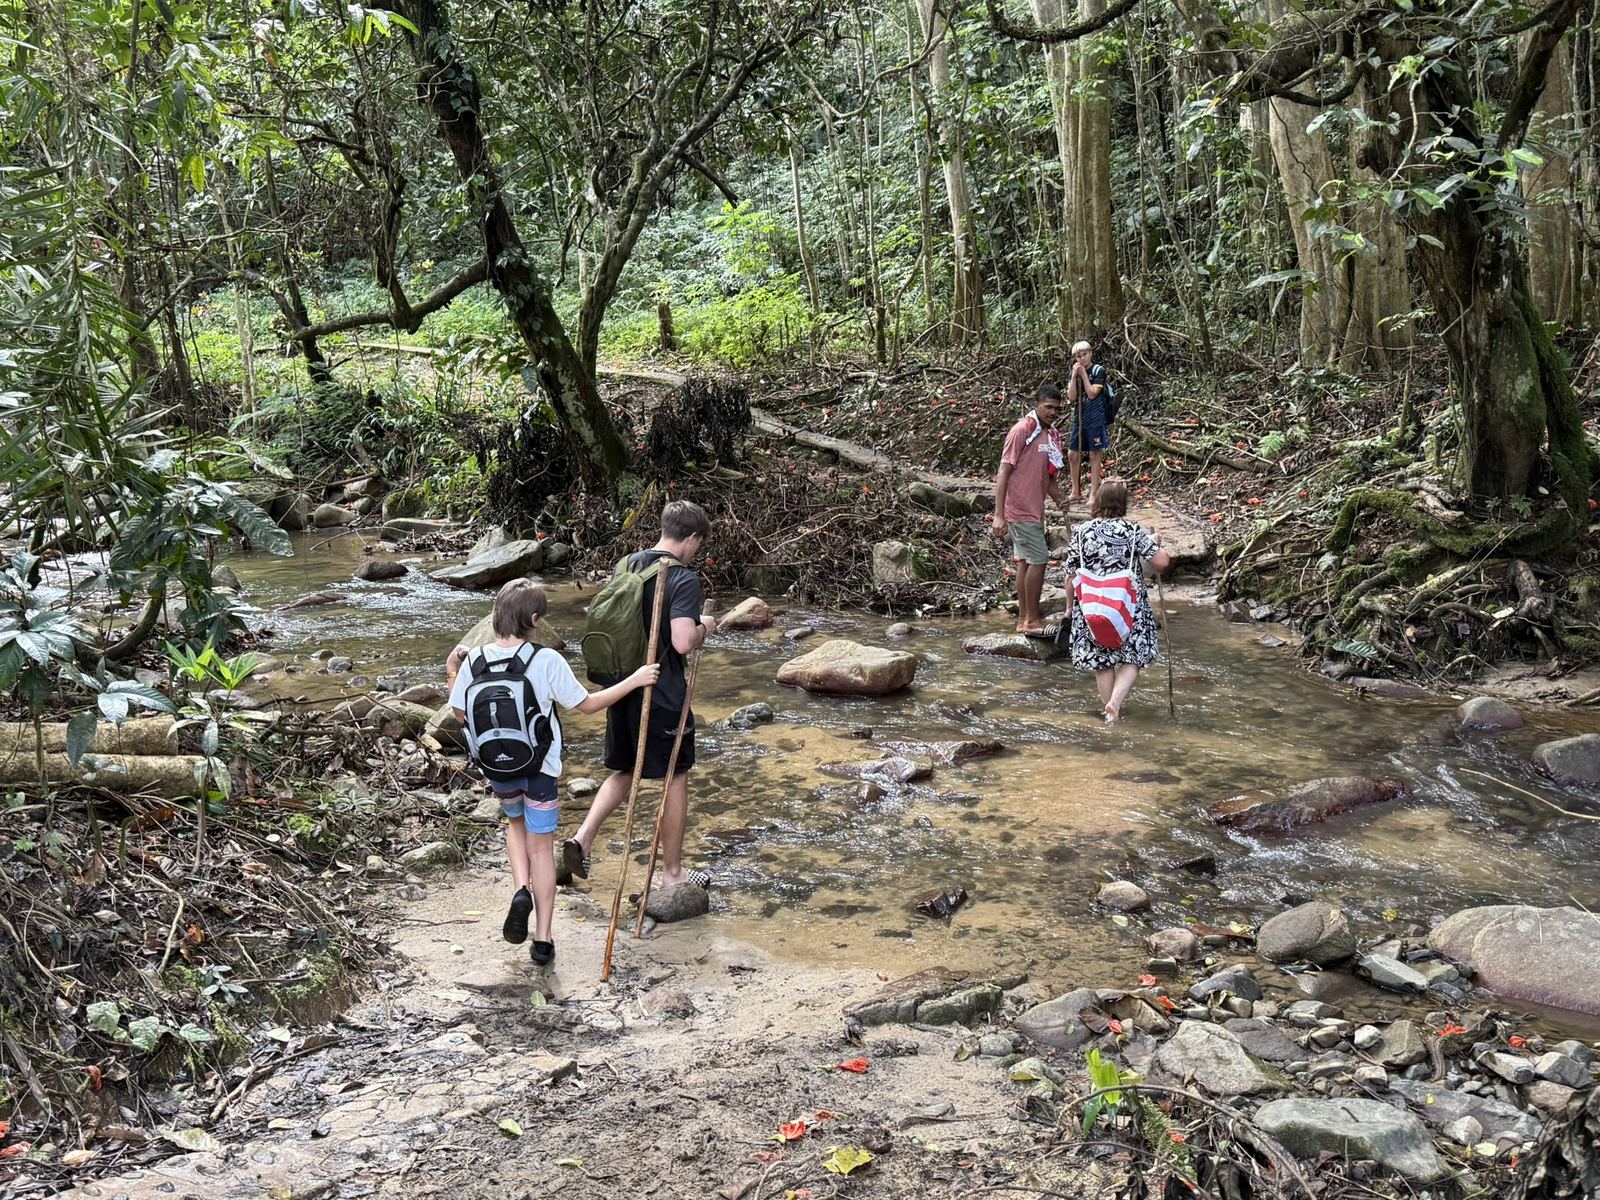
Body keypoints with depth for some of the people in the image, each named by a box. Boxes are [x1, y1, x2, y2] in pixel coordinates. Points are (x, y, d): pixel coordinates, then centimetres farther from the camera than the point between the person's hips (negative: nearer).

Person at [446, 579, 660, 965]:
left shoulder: (475, 661, -10)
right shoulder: (547, 661, -19)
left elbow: (461, 715, 3)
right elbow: (587, 704, -10)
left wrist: (452, 674, 16)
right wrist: (634, 681, -3)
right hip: (540, 765, -2)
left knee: (515, 821, 31)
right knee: (541, 846, 11)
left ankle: (521, 889, 5)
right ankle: (542, 939, 14)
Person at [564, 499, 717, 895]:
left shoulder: (628, 565, 7)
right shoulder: (684, 579, -16)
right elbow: (683, 642, -26)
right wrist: (705, 628, -5)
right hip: (663, 696, -7)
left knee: (623, 772, 21)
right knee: (676, 777, 9)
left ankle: (583, 838, 3)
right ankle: (671, 872, 18)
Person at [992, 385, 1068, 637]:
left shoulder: (1052, 435, 11)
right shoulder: (1022, 431, -14)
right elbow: (1004, 472, -16)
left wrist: (1059, 500, 0)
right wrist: (999, 515, -20)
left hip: (1034, 510, 9)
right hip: (1020, 509, -9)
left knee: (1025, 561, 12)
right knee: (1038, 560, -9)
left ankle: (1023, 620, 19)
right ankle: (1032, 620, -1)